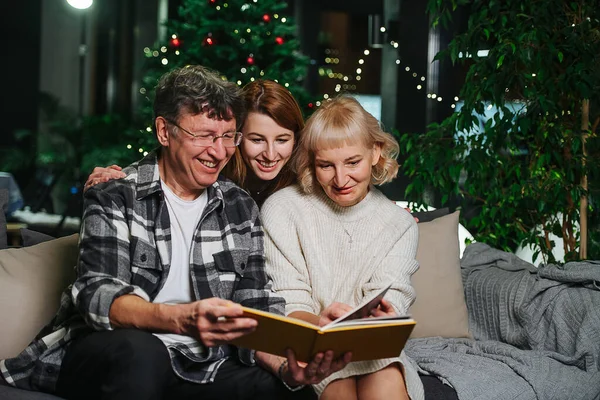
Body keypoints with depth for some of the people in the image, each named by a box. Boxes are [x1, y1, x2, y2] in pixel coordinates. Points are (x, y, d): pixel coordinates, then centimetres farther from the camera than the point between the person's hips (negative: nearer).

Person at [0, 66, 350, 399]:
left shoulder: (241, 208, 10)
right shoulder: (115, 197, -3)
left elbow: (255, 307, 5)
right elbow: (97, 296, -16)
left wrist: (284, 365, -18)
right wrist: (182, 319, -37)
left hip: (197, 367, 3)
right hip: (106, 357, -2)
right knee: (140, 351, -37)